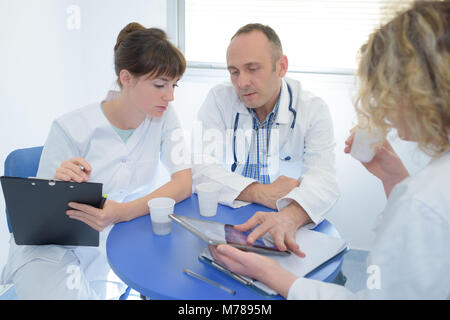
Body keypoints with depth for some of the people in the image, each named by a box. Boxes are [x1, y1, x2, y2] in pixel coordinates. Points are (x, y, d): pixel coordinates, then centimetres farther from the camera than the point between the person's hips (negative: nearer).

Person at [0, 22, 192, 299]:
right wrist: (62, 187, -33)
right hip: (53, 247, -4)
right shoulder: (70, 129, -16)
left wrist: (123, 212, -30)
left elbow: (184, 181, -14)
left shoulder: (163, 116, -5)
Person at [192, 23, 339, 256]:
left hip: (294, 229, 1)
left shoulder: (314, 110, -3)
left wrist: (290, 217, -39)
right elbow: (201, 169, -9)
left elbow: (322, 178, -17)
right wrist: (262, 194, -22)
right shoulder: (219, 100, -1)